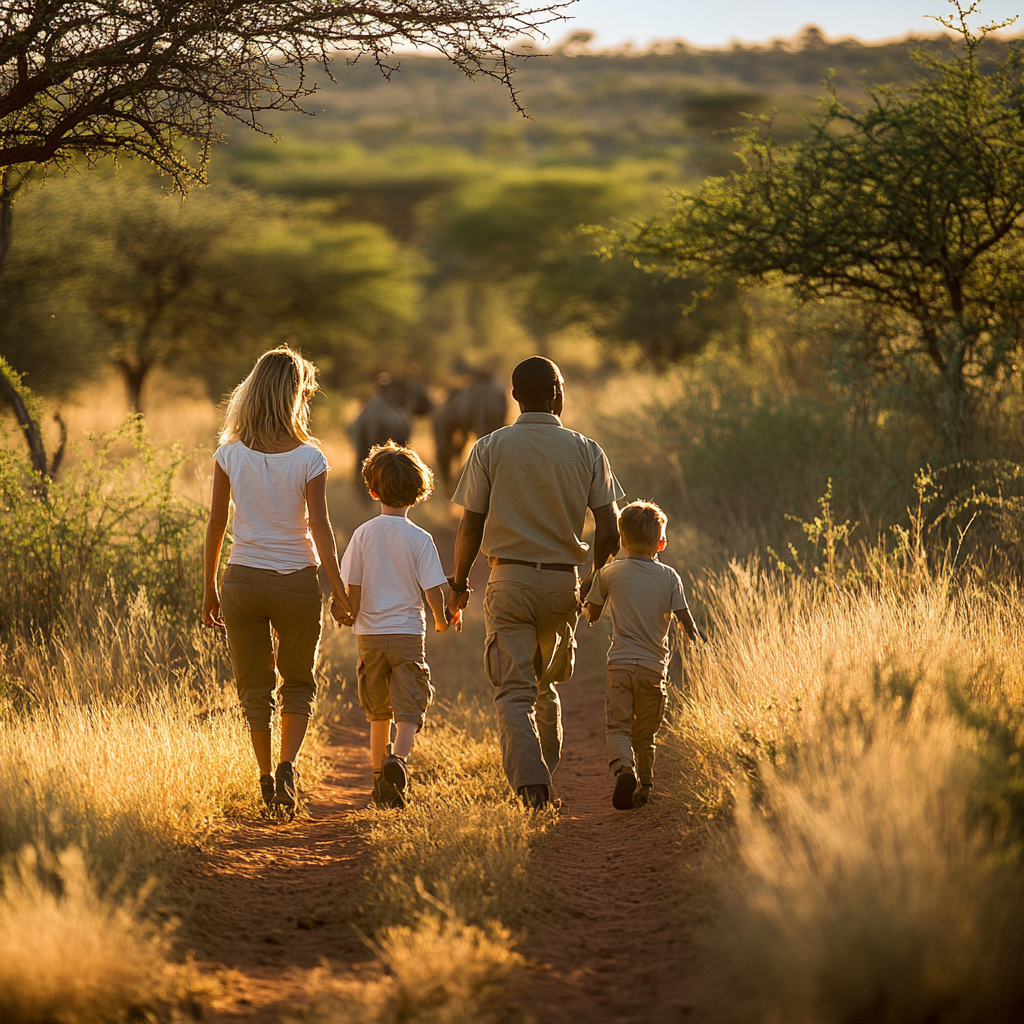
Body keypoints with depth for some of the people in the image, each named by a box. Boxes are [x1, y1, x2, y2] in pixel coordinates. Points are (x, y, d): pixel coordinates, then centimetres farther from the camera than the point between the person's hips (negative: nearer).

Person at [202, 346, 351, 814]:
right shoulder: (308, 457, -7)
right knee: (299, 683, 15)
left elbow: (216, 524, 1)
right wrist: (339, 590, -4)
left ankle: (266, 780, 15)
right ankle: (287, 767, -5)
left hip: (242, 578, 1)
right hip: (296, 581, -1)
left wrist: (209, 587, 10)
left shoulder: (230, 454, -2)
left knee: (254, 687, 14)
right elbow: (319, 527, -10)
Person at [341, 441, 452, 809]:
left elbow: (353, 589, -2)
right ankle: (398, 757, -28)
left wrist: (354, 620, 17)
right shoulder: (419, 539, -7)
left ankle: (380, 779, 20)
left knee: (379, 713, 16)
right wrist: (440, 619, 12)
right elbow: (433, 590, -8)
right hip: (408, 633, -2)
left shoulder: (363, 534, -3)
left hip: (371, 635, 2)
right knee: (409, 710, -2)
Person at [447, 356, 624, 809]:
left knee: (515, 690, -4)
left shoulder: (490, 448, -2)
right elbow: (608, 531, -1)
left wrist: (458, 583, 10)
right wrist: (594, 583, 15)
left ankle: (529, 780, -21)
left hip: (510, 580, -2)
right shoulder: (586, 451, 1)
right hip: (563, 581, 2)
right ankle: (545, 773, 24)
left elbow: (470, 527, -3)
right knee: (545, 683, 21)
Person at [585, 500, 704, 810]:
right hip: (654, 666, 1)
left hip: (621, 662, -1)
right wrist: (699, 644, 15)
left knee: (617, 726, -4)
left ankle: (623, 768, -29)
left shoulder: (609, 574, 1)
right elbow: (686, 622, -3)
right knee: (645, 732, 15)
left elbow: (591, 616, 11)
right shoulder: (669, 577, 1)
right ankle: (645, 785, 17)